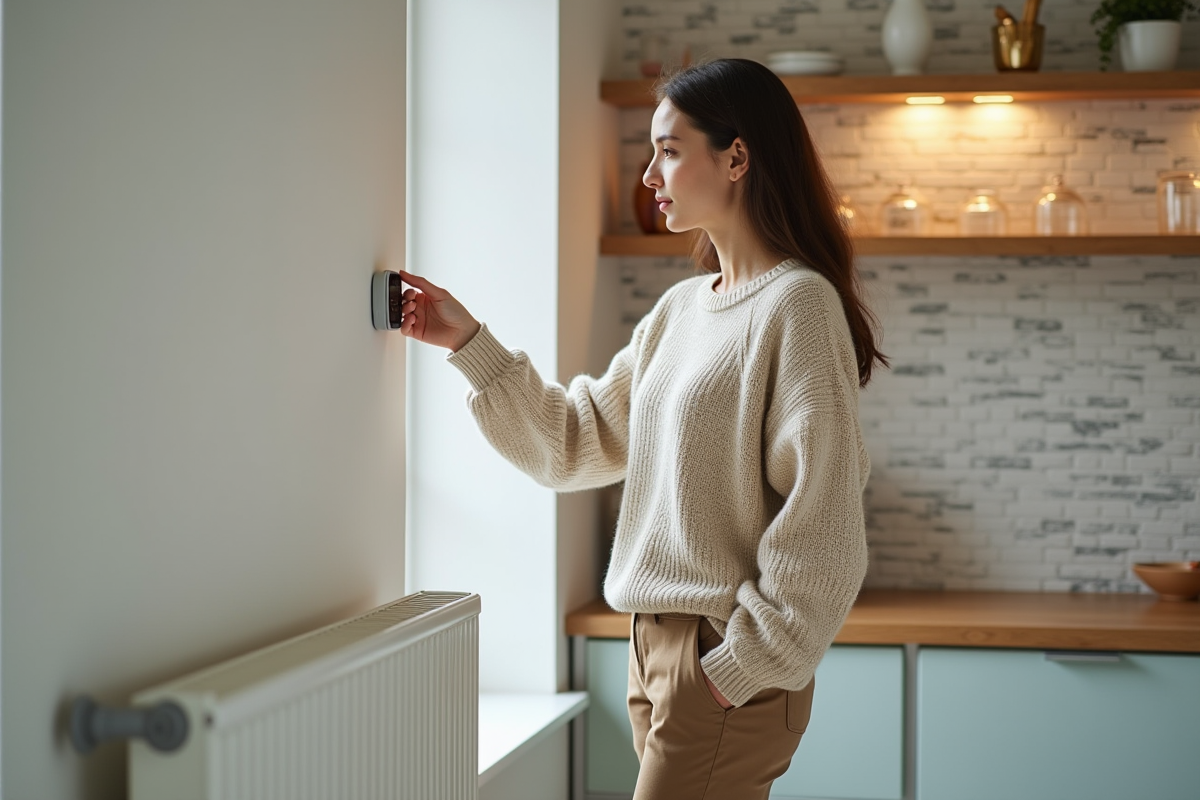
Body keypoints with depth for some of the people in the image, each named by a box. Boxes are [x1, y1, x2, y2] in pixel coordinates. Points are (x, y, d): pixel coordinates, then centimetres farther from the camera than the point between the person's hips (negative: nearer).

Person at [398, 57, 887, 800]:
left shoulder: (796, 305, -14)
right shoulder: (681, 307, 12)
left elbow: (820, 526, -17)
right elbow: (576, 443, 15)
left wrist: (742, 670, -16)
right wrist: (471, 343, 8)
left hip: (727, 659, -8)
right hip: (654, 644, 8)